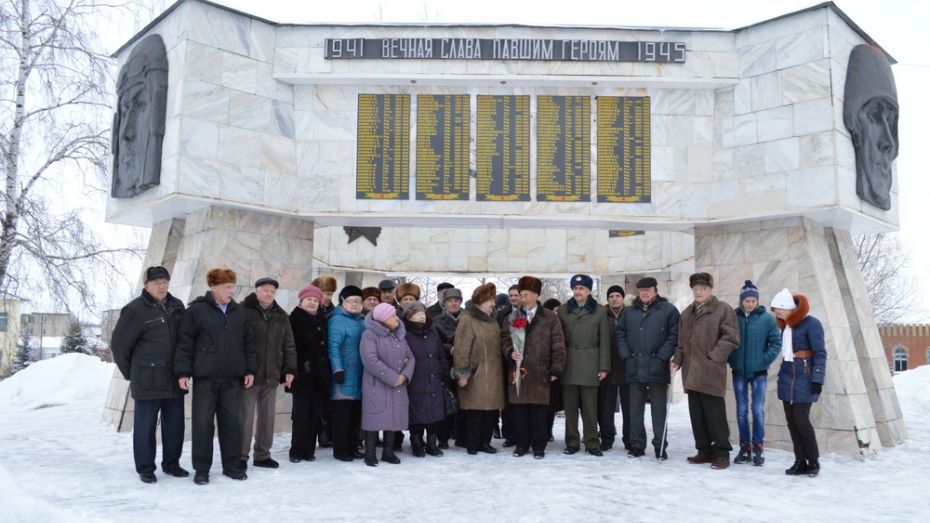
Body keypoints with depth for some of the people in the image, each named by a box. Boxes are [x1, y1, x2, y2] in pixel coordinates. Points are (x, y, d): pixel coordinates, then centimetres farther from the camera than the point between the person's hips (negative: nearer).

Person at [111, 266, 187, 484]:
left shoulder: (176, 306, 8)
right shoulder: (135, 310, -9)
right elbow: (119, 344, -4)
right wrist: (130, 373, 2)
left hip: (174, 380, 5)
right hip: (148, 382, -5)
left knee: (175, 425, 12)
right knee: (145, 426, 4)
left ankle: (171, 463, 27)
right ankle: (145, 469, 16)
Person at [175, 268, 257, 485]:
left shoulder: (238, 312, 9)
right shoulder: (196, 310, -5)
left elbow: (248, 343, 13)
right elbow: (185, 343, -5)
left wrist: (250, 369, 7)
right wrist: (183, 372, -10)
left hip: (232, 378, 4)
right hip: (205, 378, -4)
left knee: (231, 422, 8)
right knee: (202, 422, 1)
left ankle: (232, 465, 19)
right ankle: (201, 468, 13)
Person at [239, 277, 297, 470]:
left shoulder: (281, 316, 12)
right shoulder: (243, 311, -4)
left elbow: (288, 346, 14)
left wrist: (290, 369, 7)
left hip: (271, 375, 5)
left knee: (267, 416, 11)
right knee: (245, 416, 0)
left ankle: (262, 454, 22)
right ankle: (241, 456, 10)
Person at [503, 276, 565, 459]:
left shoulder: (550, 317, 2)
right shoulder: (513, 316, 12)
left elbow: (557, 345, 0)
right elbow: (504, 337, 11)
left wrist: (556, 369, -5)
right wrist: (510, 352, -9)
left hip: (539, 372, -3)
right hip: (517, 370, 3)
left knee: (539, 411, 1)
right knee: (518, 409, 5)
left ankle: (539, 445, 12)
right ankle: (522, 444, 18)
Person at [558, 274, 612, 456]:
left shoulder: (600, 311, 4)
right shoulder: (563, 311, 9)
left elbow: (604, 341, 3)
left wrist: (604, 367, -2)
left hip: (590, 364, -2)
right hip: (568, 364, 2)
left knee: (590, 406, 0)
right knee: (570, 406, 4)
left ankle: (592, 443, 9)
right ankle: (572, 443, 13)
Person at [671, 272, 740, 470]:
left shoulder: (723, 309, -2)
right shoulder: (687, 313, 18)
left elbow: (731, 337, -8)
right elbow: (681, 340, 21)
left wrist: (714, 357, -14)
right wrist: (677, 359, 8)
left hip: (711, 372, -6)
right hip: (691, 372, 6)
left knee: (715, 414, -4)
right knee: (697, 415, 10)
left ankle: (722, 453, 5)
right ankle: (704, 450, 19)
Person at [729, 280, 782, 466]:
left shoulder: (767, 318, -5)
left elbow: (776, 343, -2)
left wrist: (765, 360, -10)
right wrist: (731, 359, -3)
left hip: (758, 372, -2)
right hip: (739, 372, 2)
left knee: (758, 410, -1)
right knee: (741, 411, 7)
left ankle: (758, 447, 10)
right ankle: (744, 447, 17)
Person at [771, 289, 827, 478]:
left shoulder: (811, 323, -10)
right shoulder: (786, 325, 11)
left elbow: (820, 353, -13)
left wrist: (817, 379, -19)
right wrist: (782, 374, 14)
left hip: (804, 378, -7)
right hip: (787, 377, 7)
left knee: (801, 419, -7)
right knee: (791, 420, 5)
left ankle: (814, 461, 9)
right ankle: (800, 462, 12)